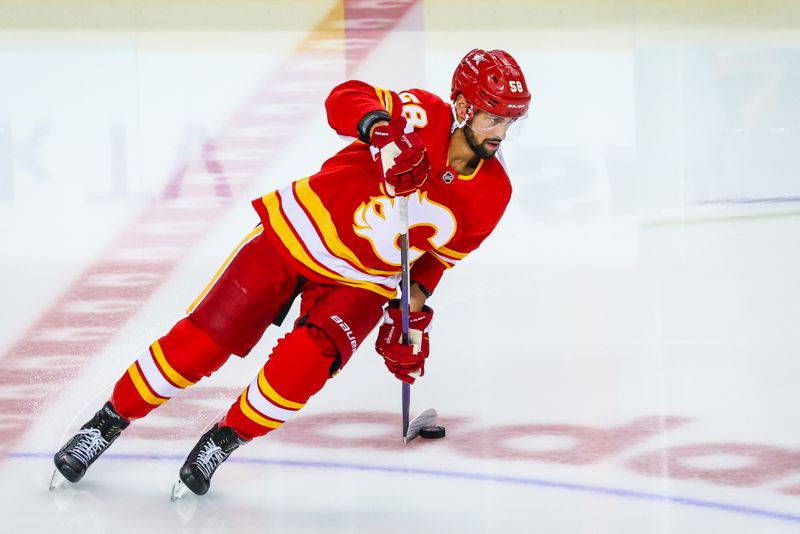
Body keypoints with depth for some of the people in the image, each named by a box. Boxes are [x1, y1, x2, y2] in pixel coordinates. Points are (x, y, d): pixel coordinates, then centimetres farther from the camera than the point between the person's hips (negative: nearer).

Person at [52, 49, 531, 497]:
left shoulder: (493, 194, -6)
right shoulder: (424, 117, -19)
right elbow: (345, 99, -31)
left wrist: (412, 308, 3)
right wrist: (380, 129, -48)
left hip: (362, 284, 3)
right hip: (300, 234, -3)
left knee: (299, 368, -22)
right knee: (200, 342, -5)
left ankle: (221, 444, 4)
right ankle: (108, 423, 14)